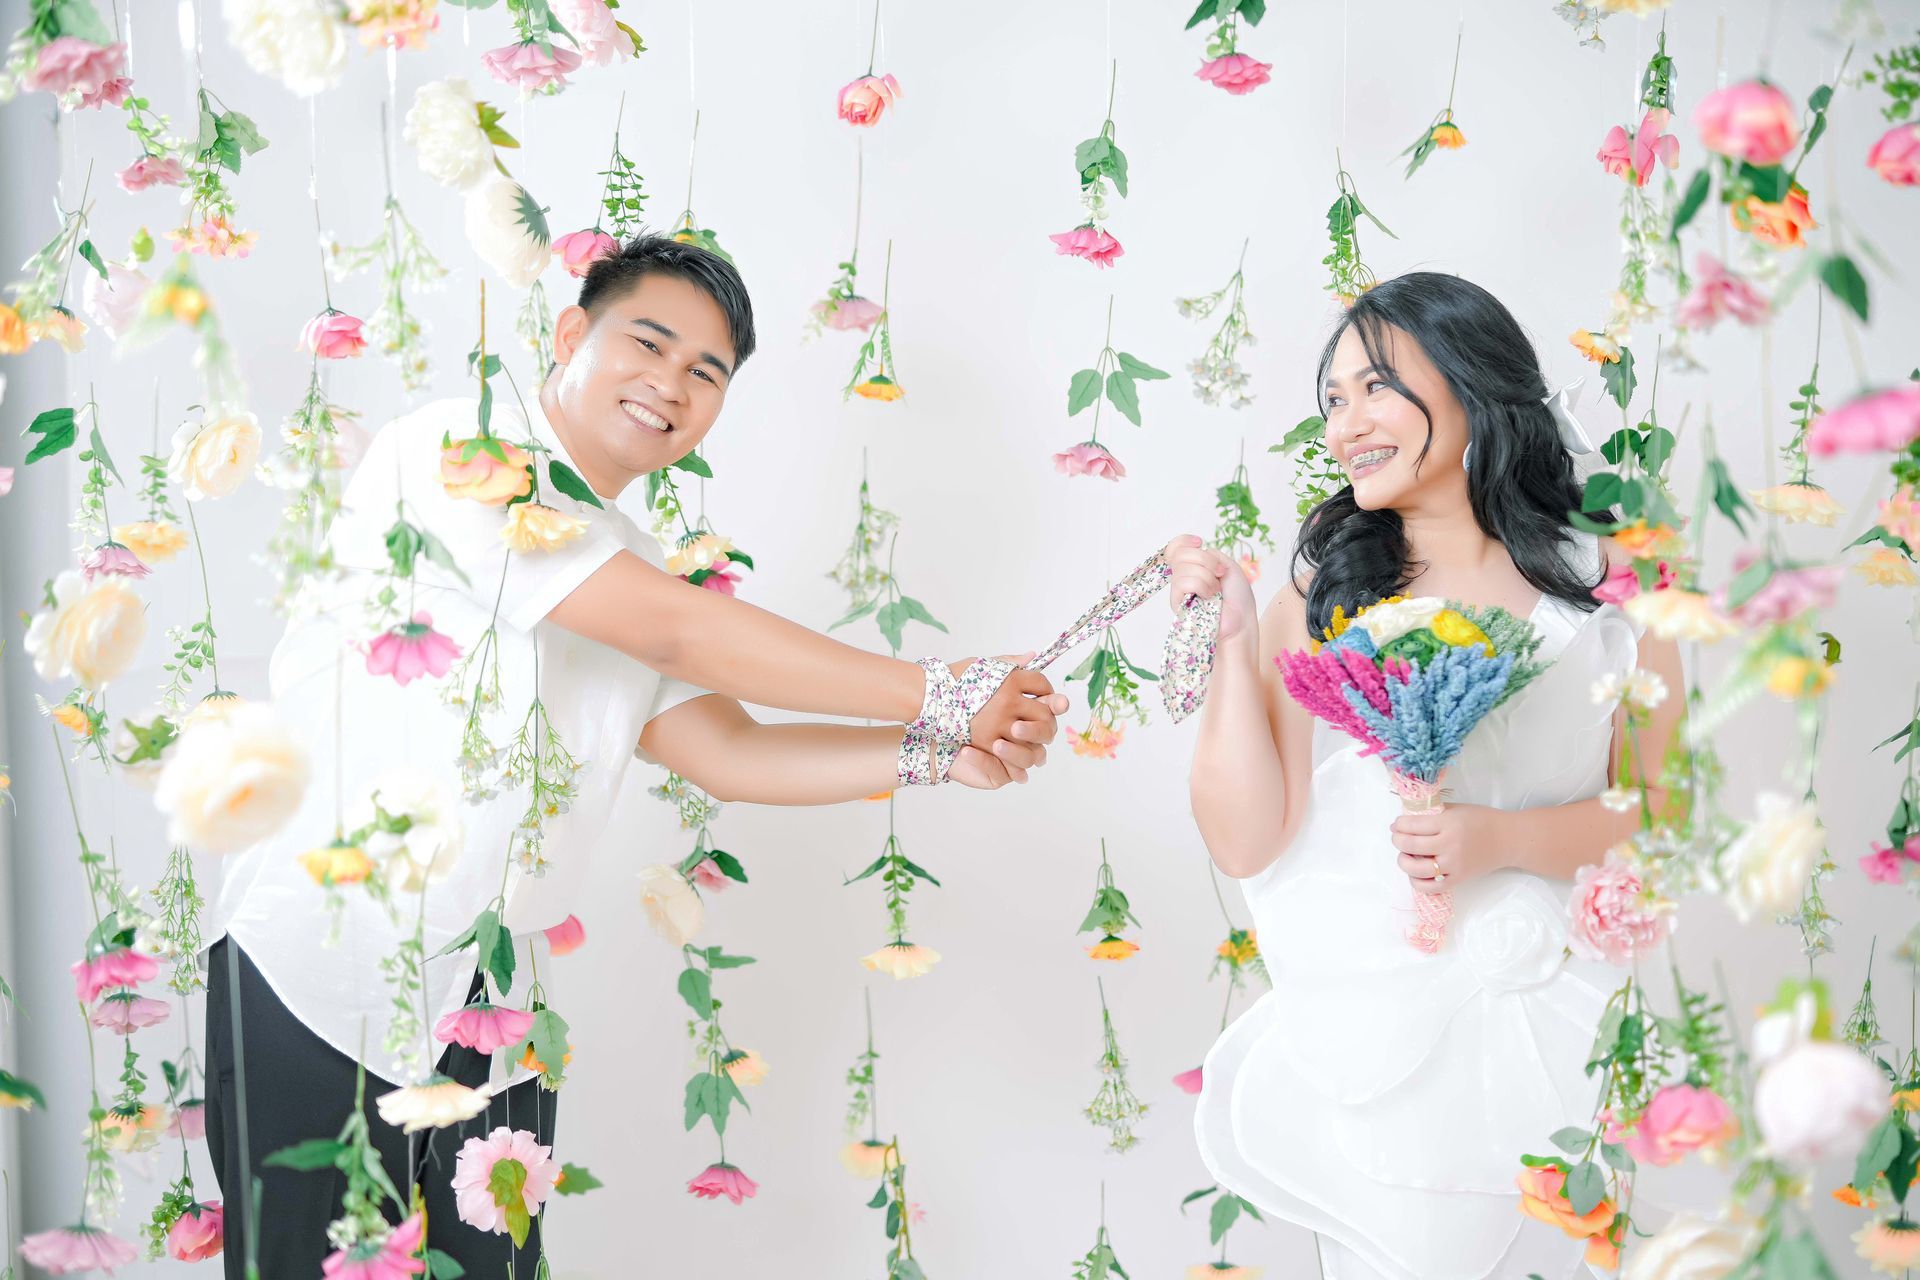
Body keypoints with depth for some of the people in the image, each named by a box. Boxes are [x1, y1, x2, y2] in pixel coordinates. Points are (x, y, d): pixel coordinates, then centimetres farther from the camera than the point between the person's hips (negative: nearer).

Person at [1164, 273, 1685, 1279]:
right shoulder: (1323, 590, -2)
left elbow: (1655, 816, 1)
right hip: (1361, 1026, 0)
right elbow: (1246, 845, -8)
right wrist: (1233, 640, -15)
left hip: (1537, 1022, 1)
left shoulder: (1609, 584, 0)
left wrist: (1497, 838, -15)